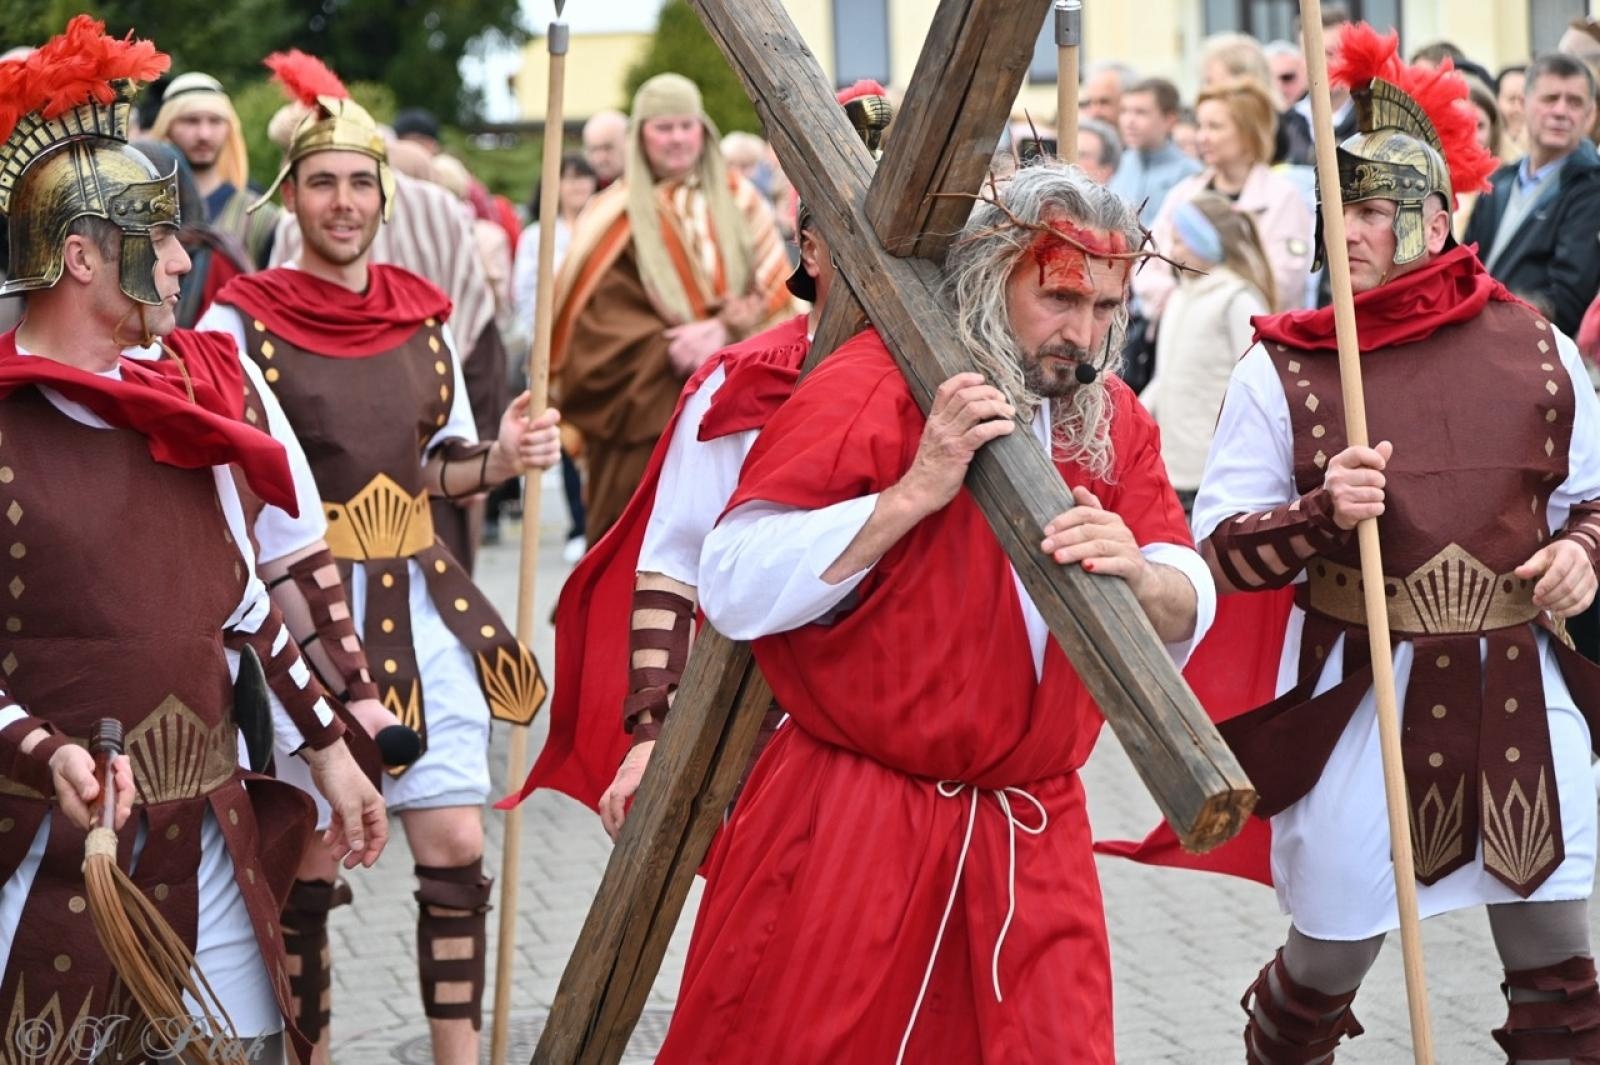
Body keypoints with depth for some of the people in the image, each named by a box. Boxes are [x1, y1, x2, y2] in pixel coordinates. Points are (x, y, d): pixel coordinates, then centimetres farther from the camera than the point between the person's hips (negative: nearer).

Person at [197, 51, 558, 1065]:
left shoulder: (423, 313, 6)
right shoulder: (242, 320, -8)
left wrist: (500, 457, -4)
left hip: (418, 600, 4)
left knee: (456, 848, 2)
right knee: (302, 859, 3)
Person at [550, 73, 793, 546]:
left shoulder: (740, 203, 12)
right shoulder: (617, 218, 3)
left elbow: (774, 293, 4)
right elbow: (603, 321, -4)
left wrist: (727, 329, -15)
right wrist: (671, 350, -17)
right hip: (646, 417, -2)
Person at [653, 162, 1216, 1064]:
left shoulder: (1111, 417, 8)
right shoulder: (870, 390, -12)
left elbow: (1186, 618, 4)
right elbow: (735, 588, -20)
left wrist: (1137, 576, -19)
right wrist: (915, 492, -25)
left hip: (1034, 841, 5)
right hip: (851, 821, -5)